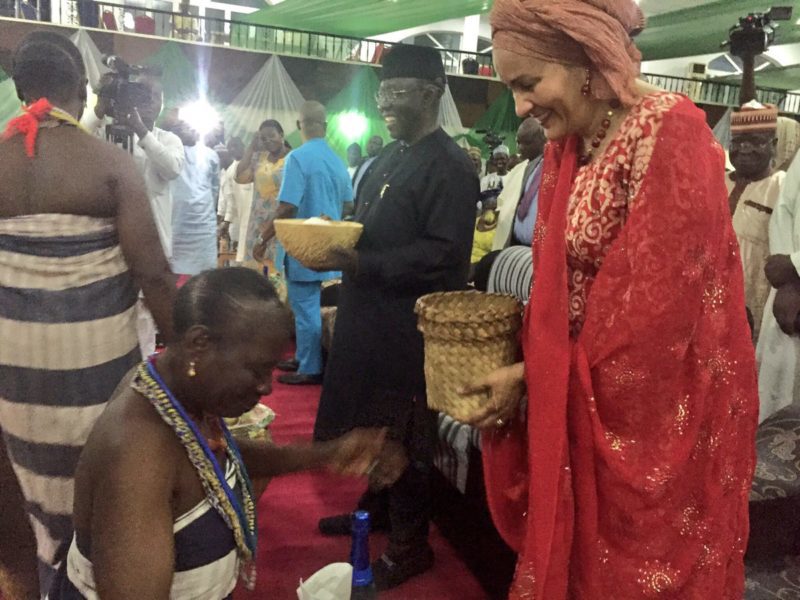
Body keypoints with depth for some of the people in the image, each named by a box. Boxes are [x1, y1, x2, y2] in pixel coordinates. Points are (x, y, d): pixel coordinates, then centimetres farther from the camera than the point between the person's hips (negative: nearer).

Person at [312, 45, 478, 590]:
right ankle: (375, 508, 41)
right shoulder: (390, 156, 13)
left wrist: (362, 263, -26)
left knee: (404, 434, 4)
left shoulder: (450, 167, -15)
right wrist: (337, 242, 4)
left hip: (409, 326, -9)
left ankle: (411, 545, 22)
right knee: (371, 420, 20)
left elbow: (446, 256, -23)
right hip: (371, 315, 9)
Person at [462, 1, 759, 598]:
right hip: (581, 409, 7)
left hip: (658, 414, -7)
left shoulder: (672, 135, -19)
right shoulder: (566, 145, 5)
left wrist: (531, 376, -14)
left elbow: (652, 310, -22)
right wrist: (517, 359, -5)